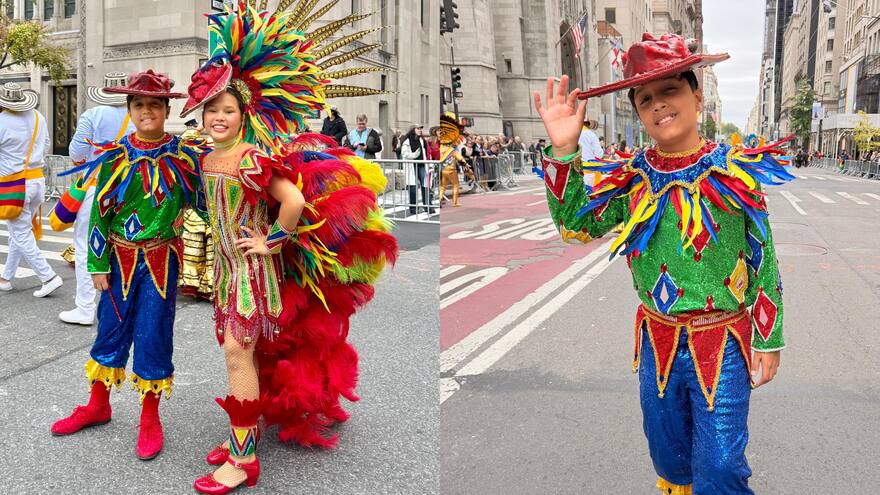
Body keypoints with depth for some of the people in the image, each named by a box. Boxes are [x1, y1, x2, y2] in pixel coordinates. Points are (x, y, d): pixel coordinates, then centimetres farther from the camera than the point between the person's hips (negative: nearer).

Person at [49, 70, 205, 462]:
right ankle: (98, 404, 34)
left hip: (161, 260, -2)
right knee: (111, 329, 13)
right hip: (120, 258, 2)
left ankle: (150, 418, 21)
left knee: (152, 335, 4)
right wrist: (98, 264, -2)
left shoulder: (183, 156, -4)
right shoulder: (115, 156, -1)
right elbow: (100, 210, 1)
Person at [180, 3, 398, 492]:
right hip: (226, 264, 8)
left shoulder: (253, 158, -16)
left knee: (237, 351, -9)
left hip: (254, 266, -8)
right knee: (242, 350, 13)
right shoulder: (207, 160, 9)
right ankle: (246, 432, 27)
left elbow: (295, 201, -28)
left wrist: (274, 242, -16)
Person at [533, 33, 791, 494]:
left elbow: (763, 260, -3)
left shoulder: (735, 172, -9)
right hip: (658, 342, 3)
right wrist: (563, 151, -20)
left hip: (723, 344, -3)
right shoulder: (632, 178, -2)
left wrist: (768, 340, 0)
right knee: (669, 458, 20)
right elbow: (575, 224, -9)